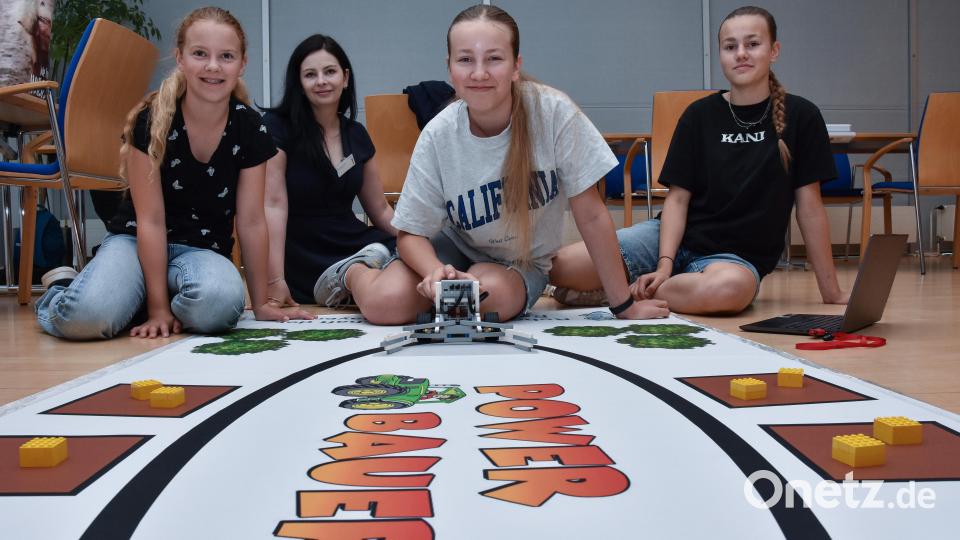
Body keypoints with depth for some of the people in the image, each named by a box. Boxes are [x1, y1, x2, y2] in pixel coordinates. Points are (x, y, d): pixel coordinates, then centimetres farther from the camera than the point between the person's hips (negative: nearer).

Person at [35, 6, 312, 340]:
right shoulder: (151, 120, -14)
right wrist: (158, 307, -17)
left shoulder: (250, 128, -8)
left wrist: (261, 303, 0)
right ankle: (65, 290, 6)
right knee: (87, 316, -33)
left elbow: (251, 221, -3)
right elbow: (150, 219, -14)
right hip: (135, 240, -2)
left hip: (203, 249, 2)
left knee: (218, 303, -36)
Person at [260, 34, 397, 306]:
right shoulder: (277, 128, -5)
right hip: (302, 260, -6)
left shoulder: (356, 134, 12)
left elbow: (381, 211, 16)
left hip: (353, 246, 7)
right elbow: (273, 205, -14)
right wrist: (275, 282, -22)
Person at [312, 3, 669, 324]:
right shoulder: (437, 137, -19)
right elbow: (411, 233, -11)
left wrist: (624, 306, -15)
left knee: (493, 293, -34)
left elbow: (591, 216, -19)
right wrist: (438, 272, -34)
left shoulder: (553, 112, -25)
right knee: (386, 304, -23)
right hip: (456, 247, 1)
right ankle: (355, 271, 14)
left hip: (522, 262, -1)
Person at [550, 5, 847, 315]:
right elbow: (678, 197, -1)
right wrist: (665, 265, -16)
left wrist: (831, 292, 0)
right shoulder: (700, 115, 2)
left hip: (737, 257, -1)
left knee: (731, 286, -42)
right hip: (674, 238, 1)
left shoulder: (800, 116, -1)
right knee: (561, 266, -21)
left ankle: (629, 293, -17)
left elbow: (809, 205, 0)